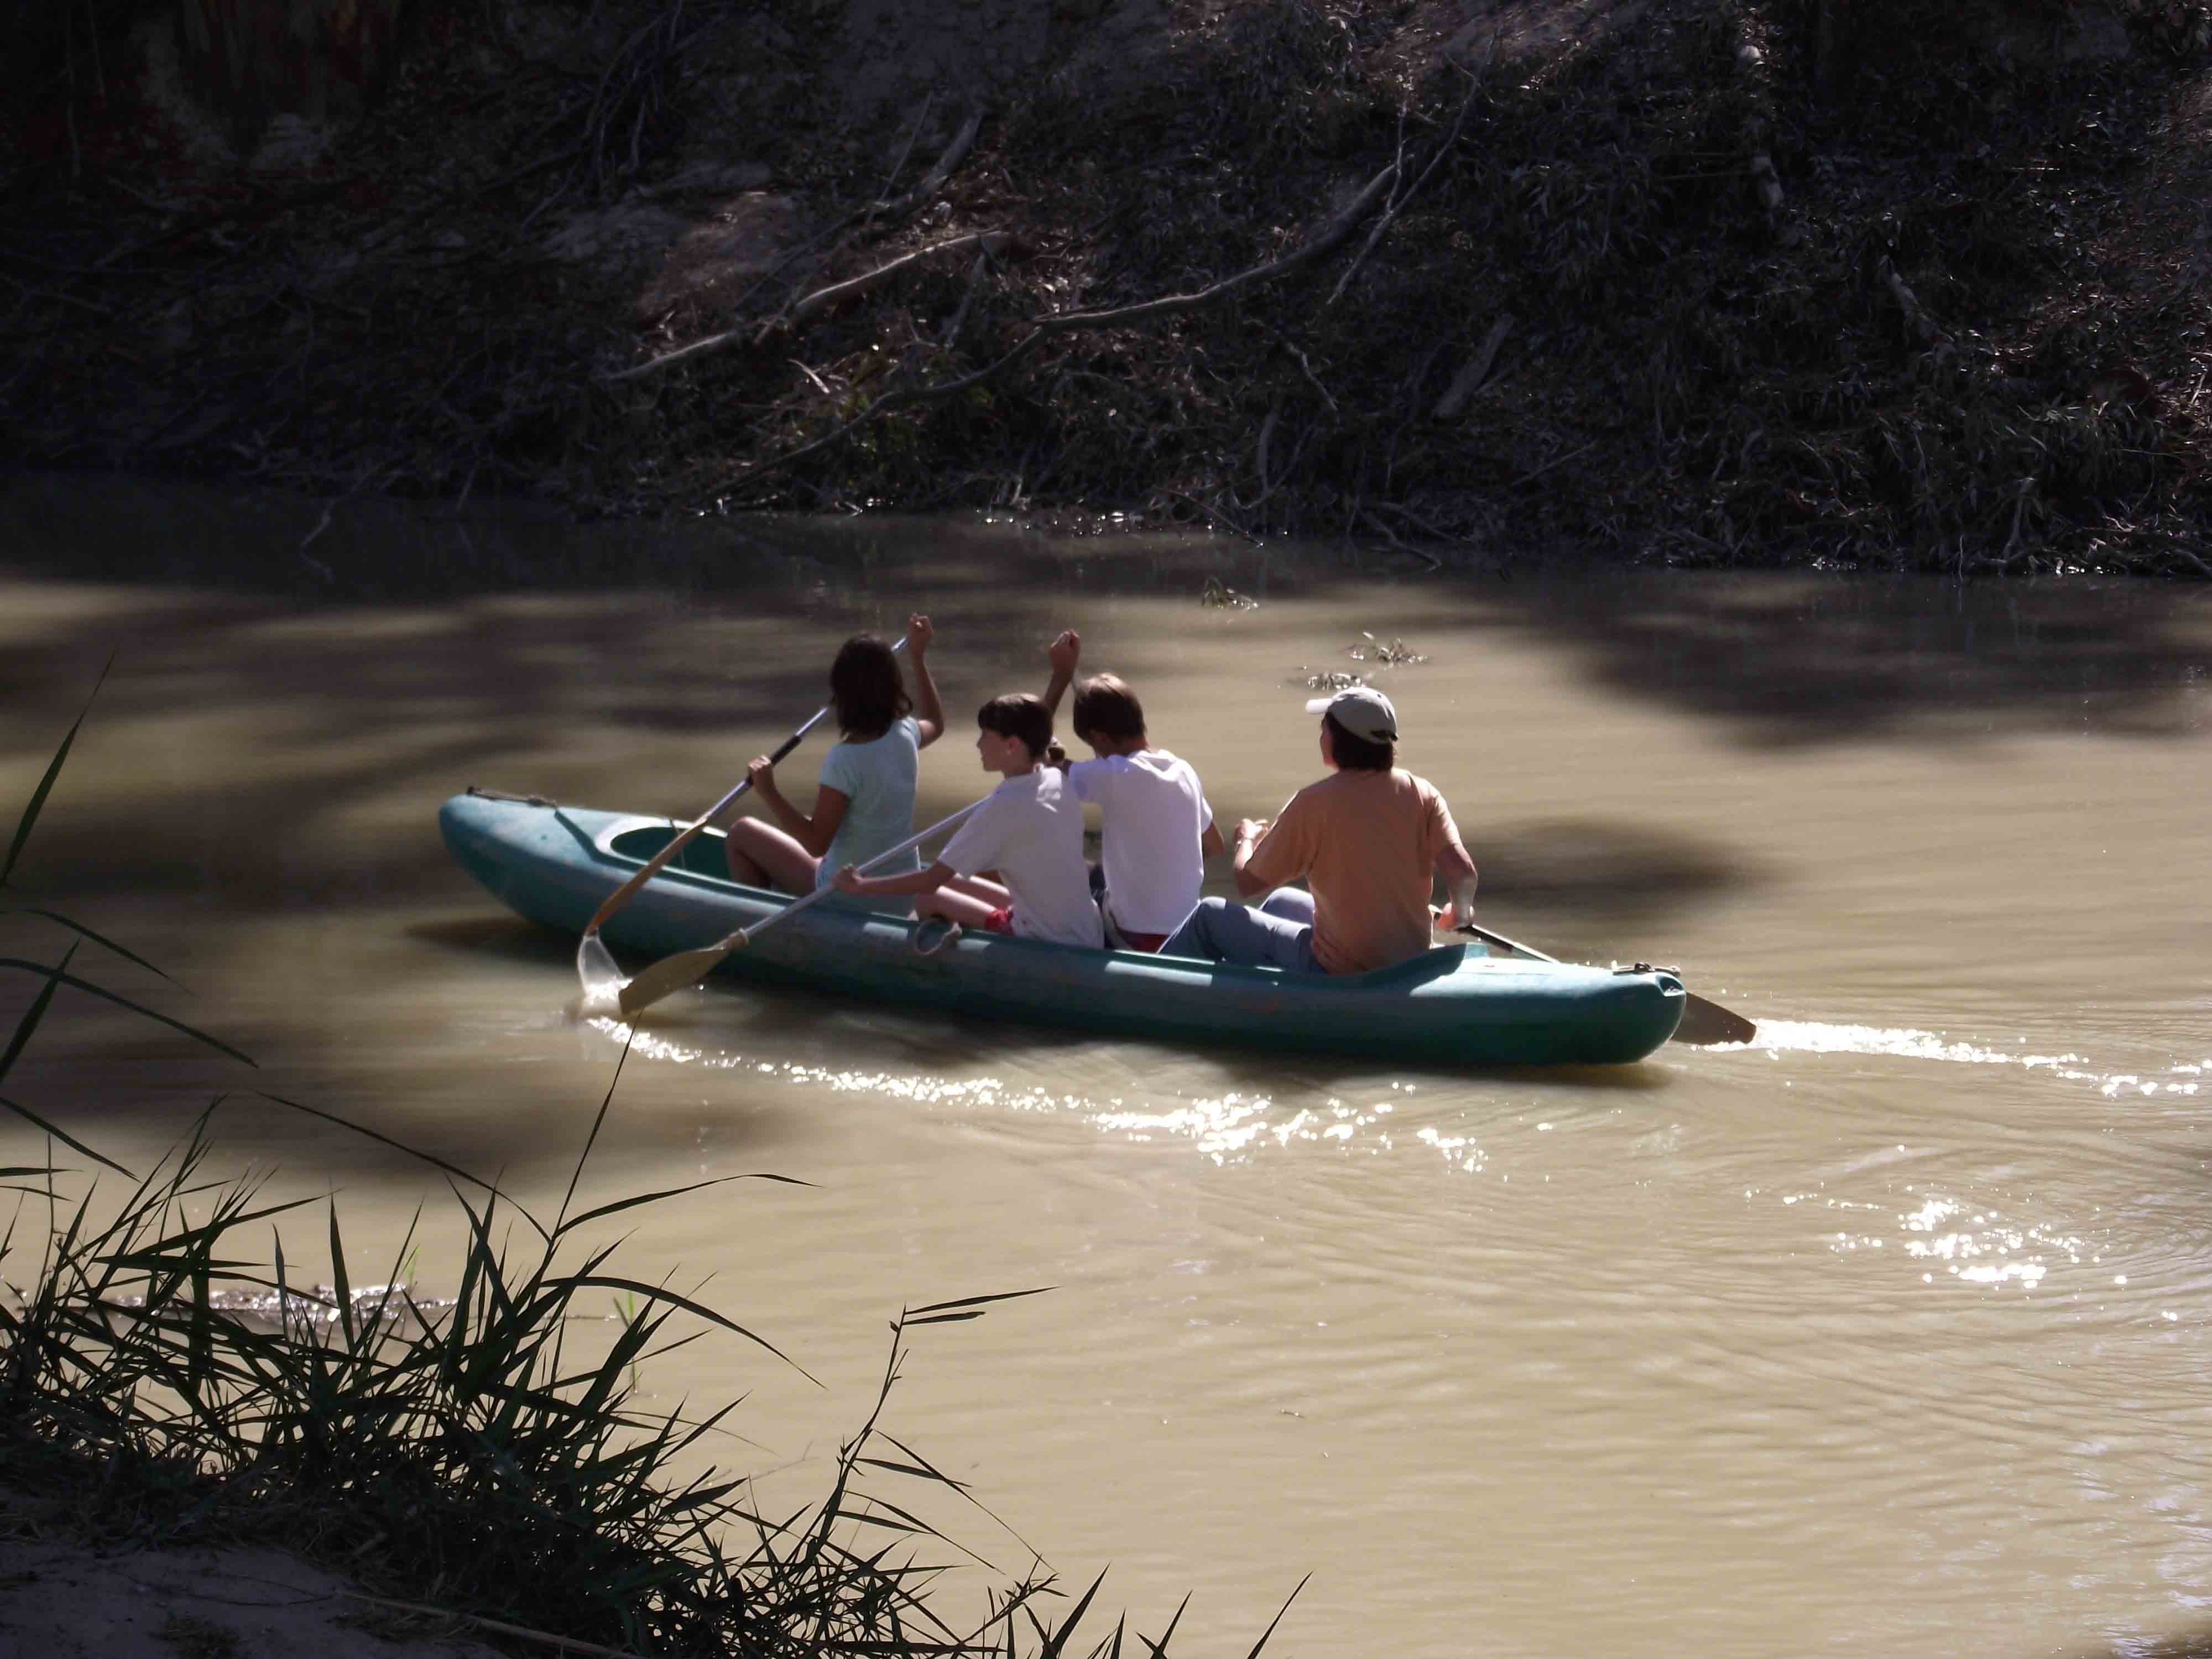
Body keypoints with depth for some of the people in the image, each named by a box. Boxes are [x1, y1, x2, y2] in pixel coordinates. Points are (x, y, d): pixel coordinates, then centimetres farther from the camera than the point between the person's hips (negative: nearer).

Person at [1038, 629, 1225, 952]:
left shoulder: (1113, 776, -20)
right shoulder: (1184, 771, 0)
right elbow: (1214, 846, 13)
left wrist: (1062, 676, -9)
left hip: (1139, 941, -6)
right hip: (1187, 933, 6)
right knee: (1100, 876, 30)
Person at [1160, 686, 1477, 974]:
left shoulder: (1315, 803, -18)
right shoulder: (1421, 793, -7)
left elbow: (1248, 883, -8)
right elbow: (1463, 872, -16)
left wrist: (1247, 839, 14)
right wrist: (1461, 911, 7)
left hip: (1336, 973, -6)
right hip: (1409, 961, 6)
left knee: (1211, 915, 15)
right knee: (1282, 901, 34)